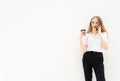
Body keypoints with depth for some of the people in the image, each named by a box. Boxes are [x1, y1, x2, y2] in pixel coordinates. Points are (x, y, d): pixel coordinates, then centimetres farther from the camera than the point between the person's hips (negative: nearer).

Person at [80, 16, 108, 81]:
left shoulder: (103, 34, 9)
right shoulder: (87, 35, 11)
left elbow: (106, 47, -8)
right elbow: (84, 50, 2)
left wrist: (100, 34, -8)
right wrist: (81, 38, -5)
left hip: (98, 57, -2)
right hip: (87, 57, 2)